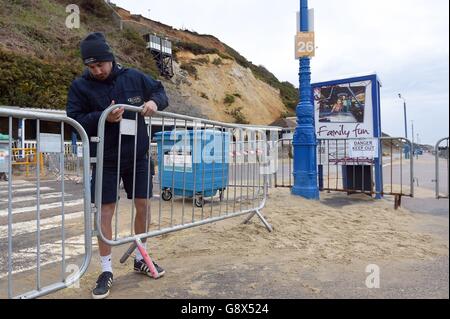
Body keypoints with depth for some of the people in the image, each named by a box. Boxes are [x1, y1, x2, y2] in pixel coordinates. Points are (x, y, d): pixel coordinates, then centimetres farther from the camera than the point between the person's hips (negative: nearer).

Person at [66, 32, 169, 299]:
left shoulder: (134, 77, -1)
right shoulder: (80, 86, -5)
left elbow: (161, 91, 10)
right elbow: (74, 121, -8)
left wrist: (154, 102, -14)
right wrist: (103, 117, -25)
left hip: (138, 157, 2)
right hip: (106, 160, -2)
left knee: (143, 207, 8)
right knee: (106, 213, 1)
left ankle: (141, 259, 30)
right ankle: (107, 271, 19)